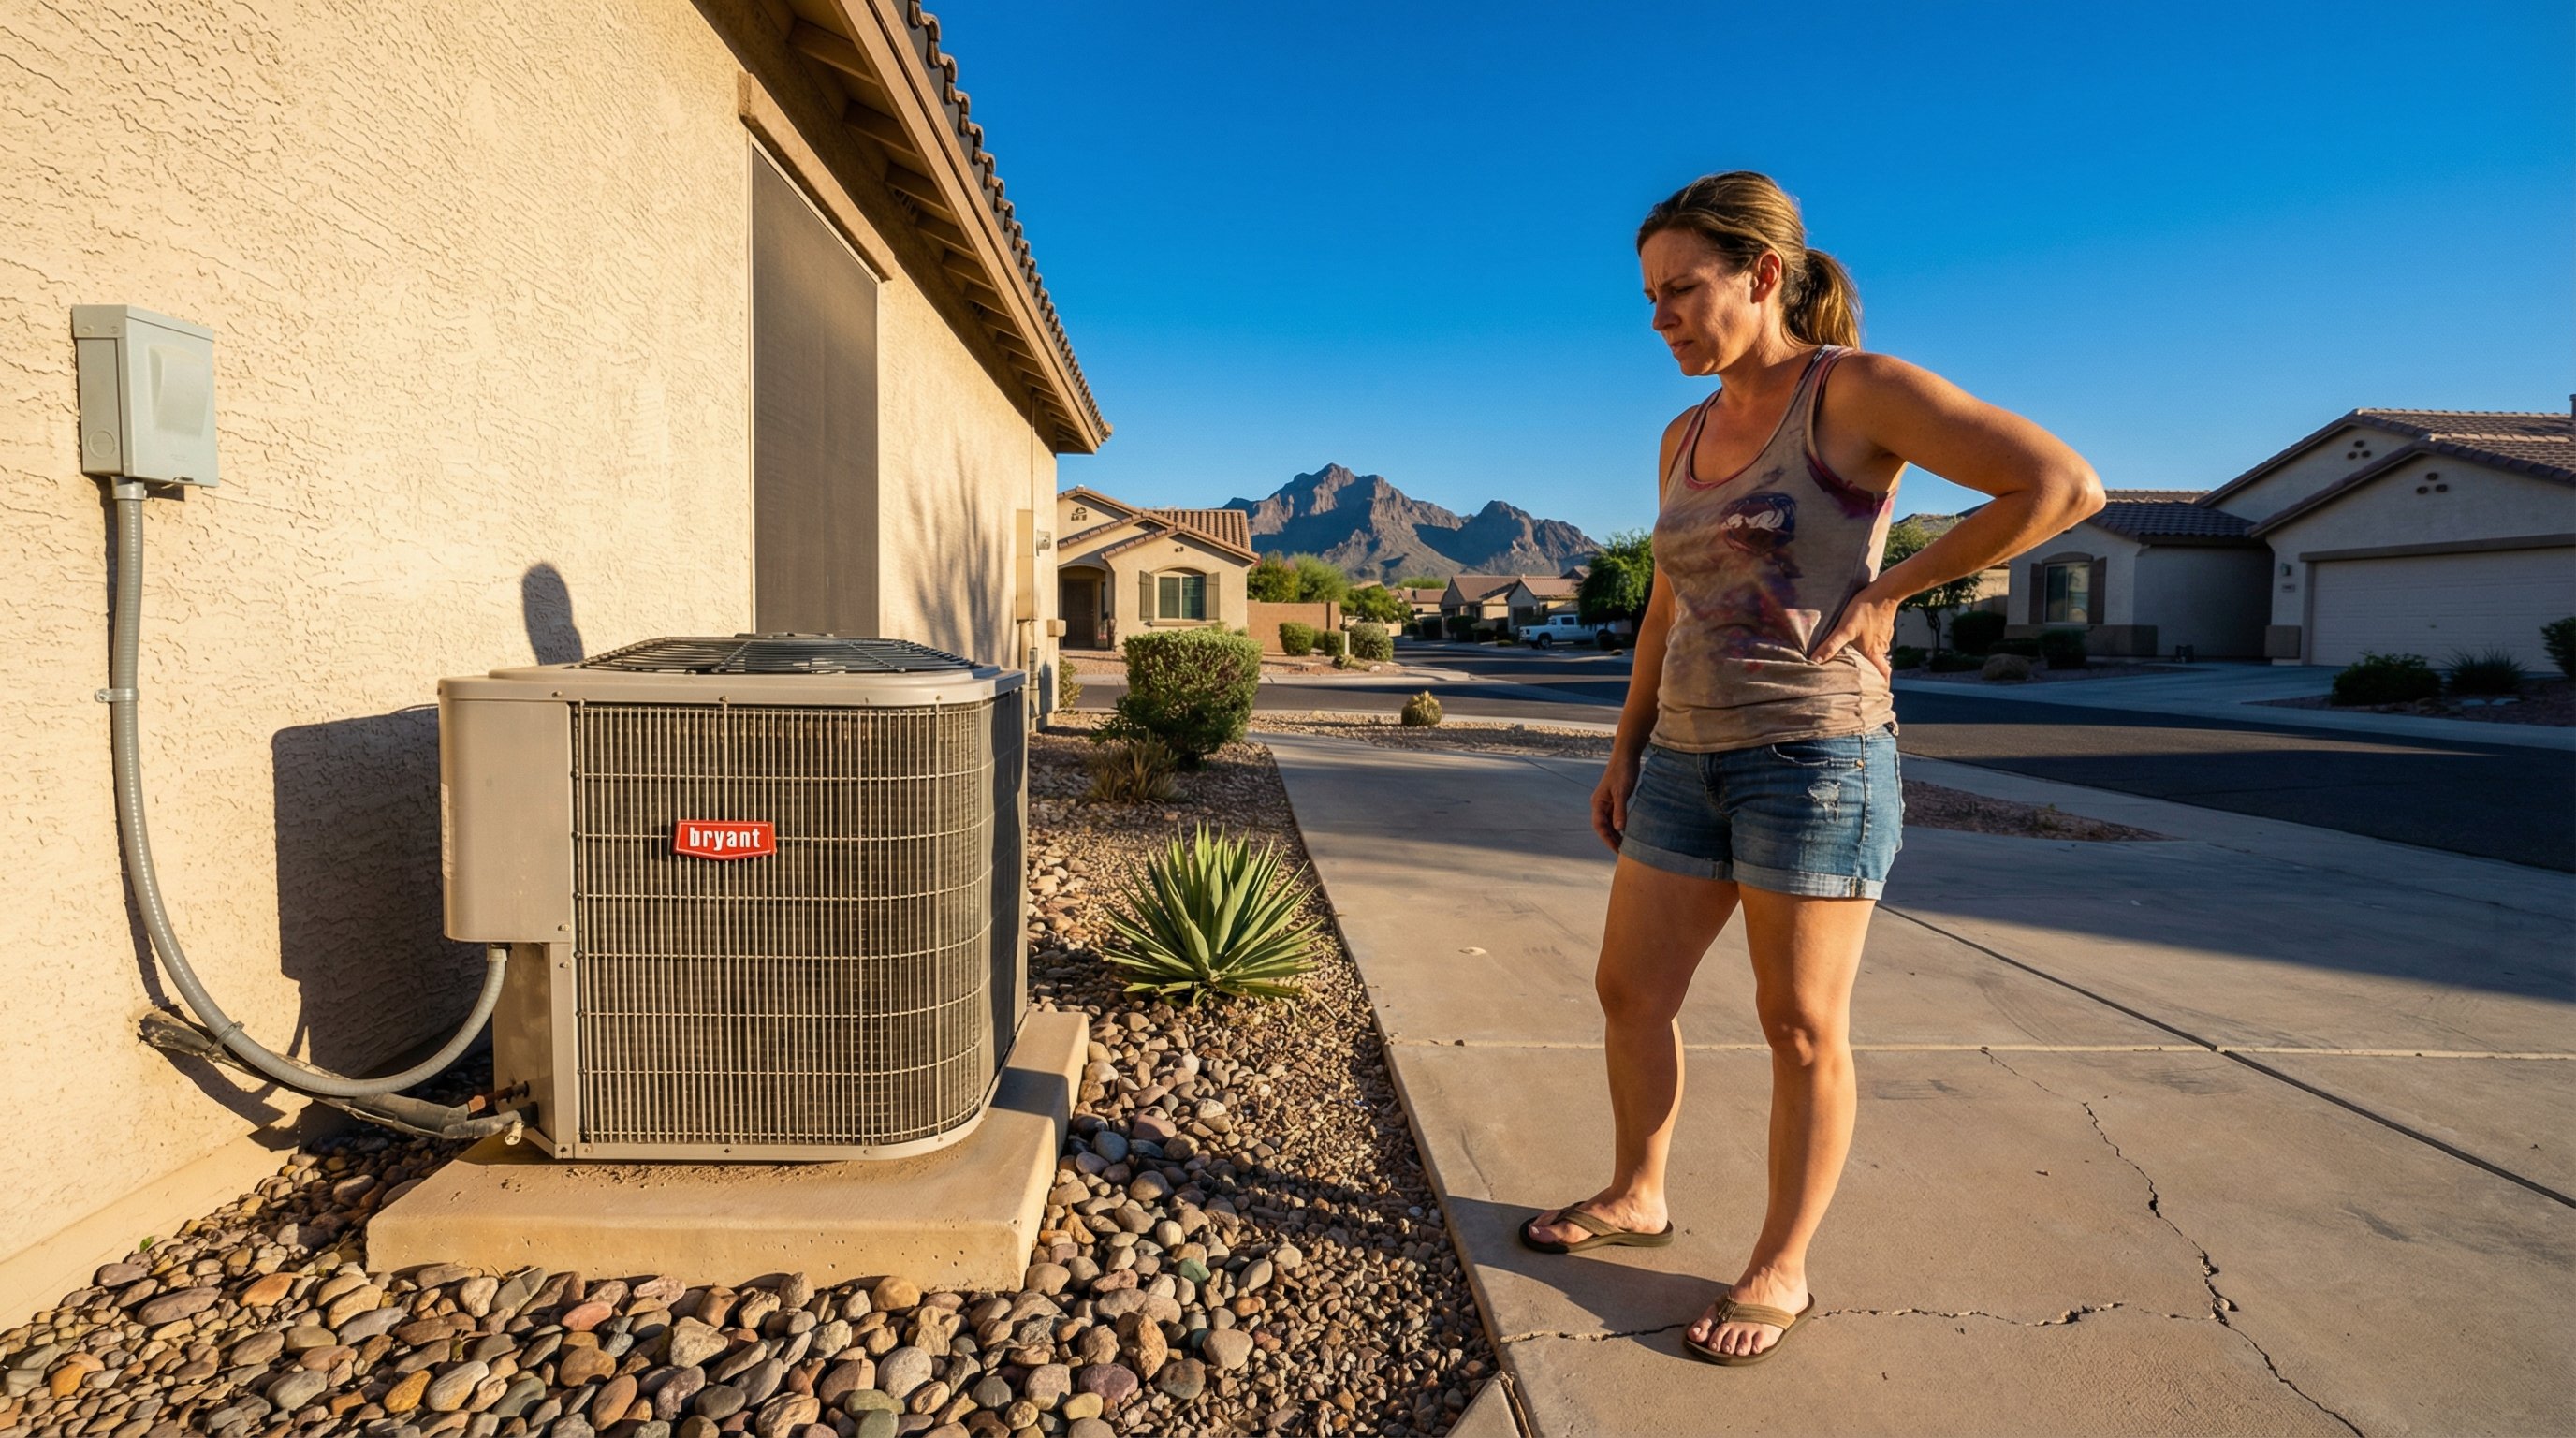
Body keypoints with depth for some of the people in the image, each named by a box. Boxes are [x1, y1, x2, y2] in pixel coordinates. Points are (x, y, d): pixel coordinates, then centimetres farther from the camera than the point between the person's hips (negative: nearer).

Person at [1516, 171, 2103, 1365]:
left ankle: (1780, 1270, 22)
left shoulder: (1860, 391, -8)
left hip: (1814, 753, -7)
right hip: (1692, 757, 7)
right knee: (1629, 991, 11)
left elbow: (2064, 484, -13)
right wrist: (1626, 752, 15)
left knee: (1801, 1027, 4)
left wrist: (1889, 589, -11)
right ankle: (1636, 1197, 33)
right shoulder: (1687, 436, 13)